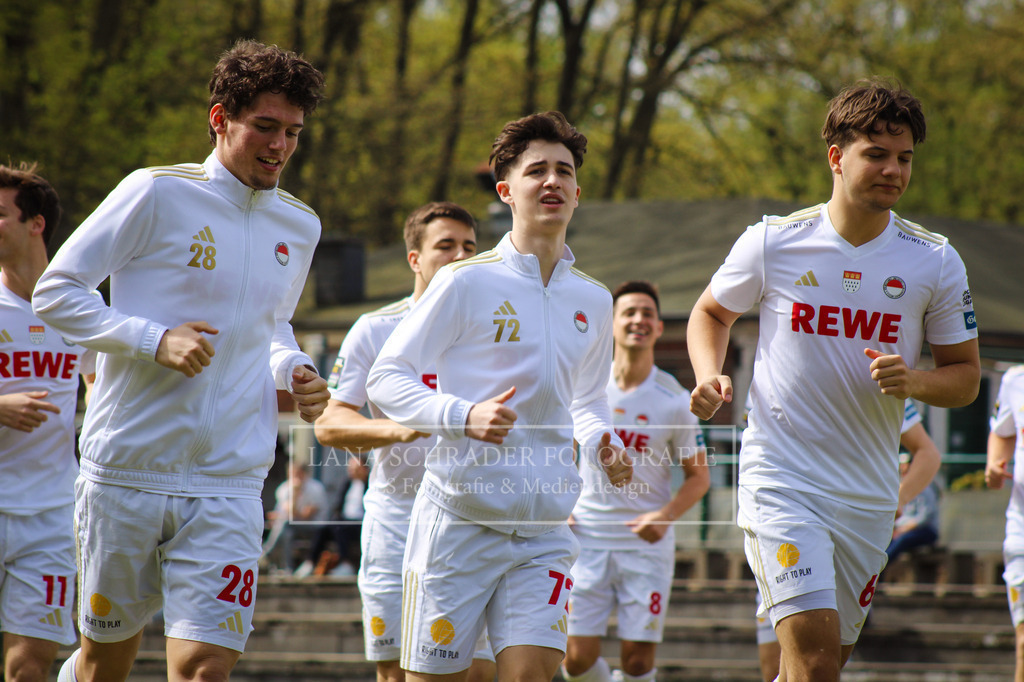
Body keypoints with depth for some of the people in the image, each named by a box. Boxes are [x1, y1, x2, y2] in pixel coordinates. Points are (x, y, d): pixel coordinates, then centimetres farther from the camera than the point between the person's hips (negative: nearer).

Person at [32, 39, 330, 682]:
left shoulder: (300, 226, 11)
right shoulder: (156, 194, -7)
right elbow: (54, 292, -6)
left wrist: (294, 370, 6)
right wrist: (156, 340, -18)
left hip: (228, 485, 3)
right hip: (126, 476, -3)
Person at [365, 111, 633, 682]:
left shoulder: (593, 301, 13)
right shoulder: (467, 282, -3)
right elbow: (385, 378, -4)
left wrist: (603, 445, 6)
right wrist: (465, 416, -19)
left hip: (545, 529, 4)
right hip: (458, 521, -4)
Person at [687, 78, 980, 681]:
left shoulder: (937, 262, 0)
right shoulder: (773, 242, -3)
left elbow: (966, 376, 7)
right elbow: (711, 313, 15)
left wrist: (913, 382, -14)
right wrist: (710, 377, -5)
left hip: (870, 496, 3)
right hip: (780, 480, -3)